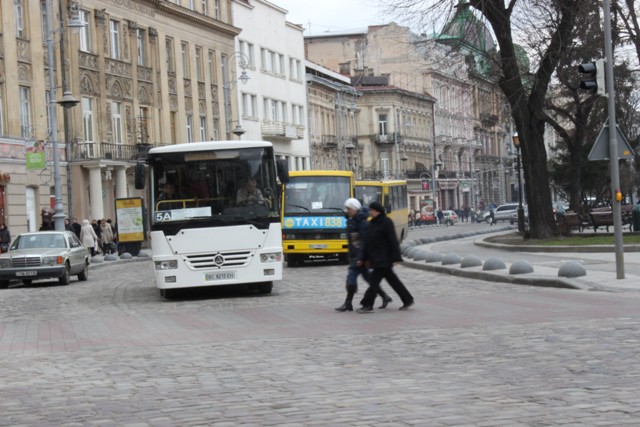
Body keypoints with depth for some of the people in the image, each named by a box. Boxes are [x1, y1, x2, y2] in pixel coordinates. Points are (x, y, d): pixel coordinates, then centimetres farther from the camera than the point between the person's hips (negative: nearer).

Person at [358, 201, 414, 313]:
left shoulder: (386, 222, -12)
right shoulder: (372, 223, 13)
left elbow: (393, 241, -16)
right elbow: (368, 241, 16)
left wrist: (396, 258, -20)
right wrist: (367, 258, 16)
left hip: (384, 259, -9)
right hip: (375, 258, 9)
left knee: (375, 280, -8)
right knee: (392, 280, 12)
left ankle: (367, 305, -4)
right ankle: (408, 300, 20)